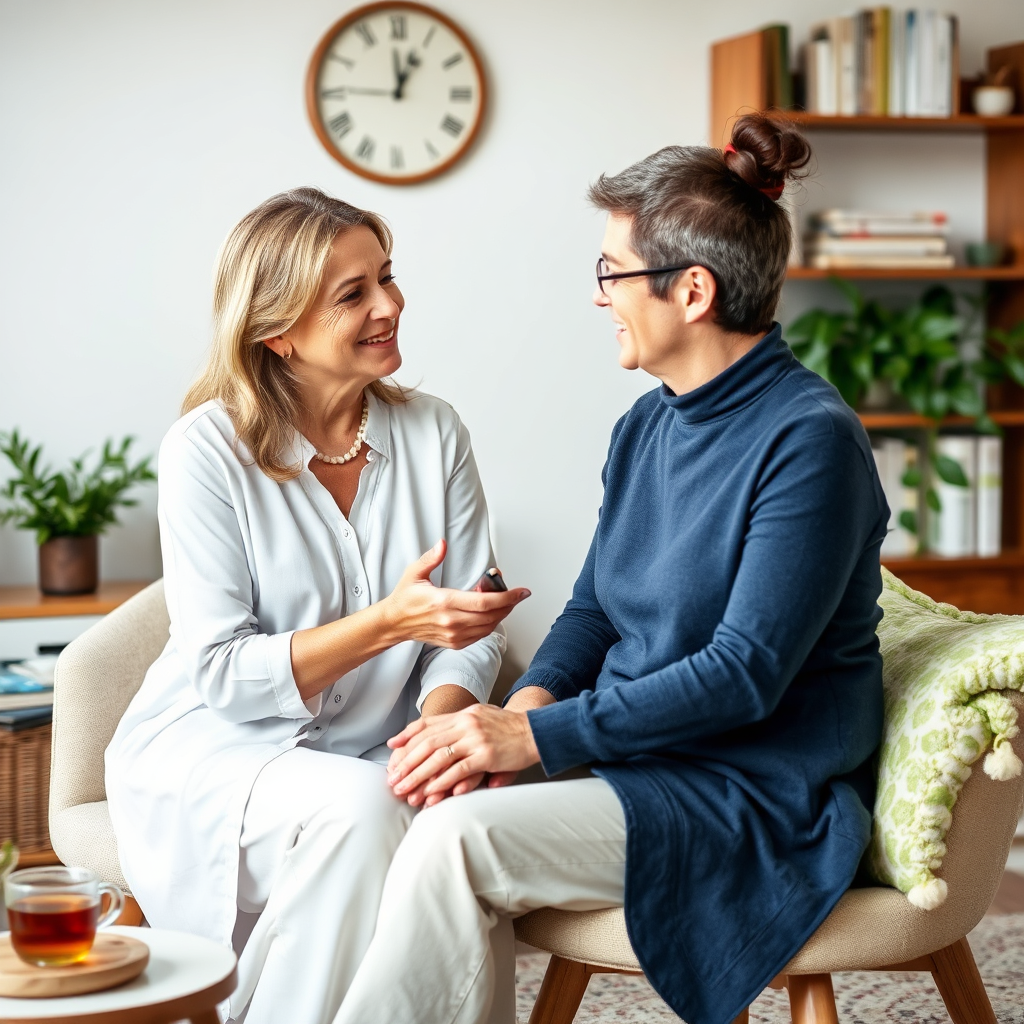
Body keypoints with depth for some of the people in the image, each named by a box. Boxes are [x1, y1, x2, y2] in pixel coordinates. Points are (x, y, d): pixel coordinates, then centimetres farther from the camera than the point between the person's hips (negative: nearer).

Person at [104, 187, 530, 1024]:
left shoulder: (435, 433, 3)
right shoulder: (207, 452, -9)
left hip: (368, 754, 3)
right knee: (359, 806, -34)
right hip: (212, 748, -3)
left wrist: (440, 721, -21)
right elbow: (221, 673, -13)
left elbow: (470, 629, 1)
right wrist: (388, 623, -25)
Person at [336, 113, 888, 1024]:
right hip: (636, 758, 7)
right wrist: (527, 703, -8)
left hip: (761, 797, -7)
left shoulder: (810, 439, -15)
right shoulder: (645, 427, 10)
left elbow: (746, 673, -20)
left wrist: (538, 735, -21)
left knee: (458, 837, -25)